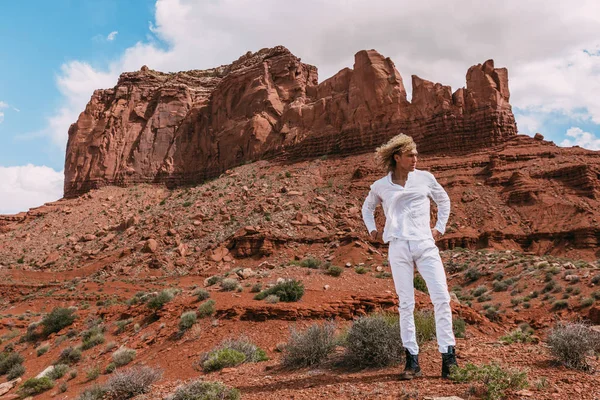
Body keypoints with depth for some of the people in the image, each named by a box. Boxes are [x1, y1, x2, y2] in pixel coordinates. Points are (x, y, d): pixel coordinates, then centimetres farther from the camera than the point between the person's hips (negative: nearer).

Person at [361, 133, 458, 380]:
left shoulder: (425, 178, 8)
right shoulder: (380, 186, 8)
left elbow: (443, 201, 24)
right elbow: (367, 208, 27)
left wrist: (440, 228, 15)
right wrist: (373, 231, 14)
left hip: (425, 245, 1)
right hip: (398, 248, 0)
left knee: (441, 298, -8)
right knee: (406, 304, 2)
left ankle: (448, 356, 1)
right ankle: (412, 361, 9)